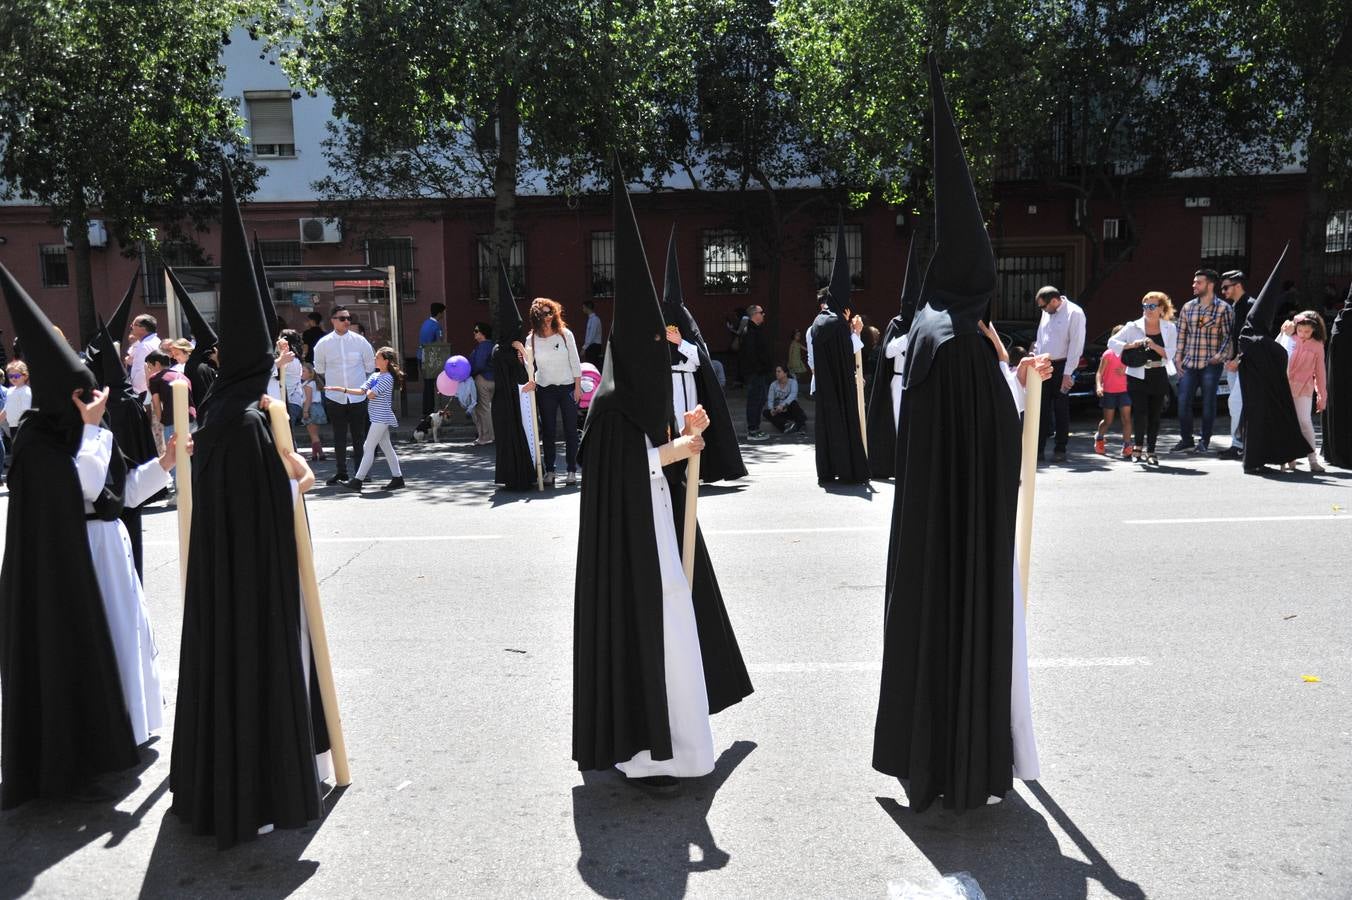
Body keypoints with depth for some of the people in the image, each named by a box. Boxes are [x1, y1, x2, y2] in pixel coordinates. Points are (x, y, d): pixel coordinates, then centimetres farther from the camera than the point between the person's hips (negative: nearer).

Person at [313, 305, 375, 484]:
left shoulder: (360, 341, -3)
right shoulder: (323, 343, -2)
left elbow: (370, 365, 11)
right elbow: (319, 368, 15)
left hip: (358, 396, 0)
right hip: (334, 397, 0)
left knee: (359, 436, 4)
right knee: (339, 437, 6)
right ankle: (341, 472, 14)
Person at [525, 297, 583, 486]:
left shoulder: (565, 334, -2)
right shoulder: (532, 339, 0)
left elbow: (575, 362, 0)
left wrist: (578, 387, -3)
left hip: (567, 387, -1)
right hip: (545, 390, 1)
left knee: (570, 430, 2)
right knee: (548, 431, 4)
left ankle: (572, 470, 9)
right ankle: (549, 471, 12)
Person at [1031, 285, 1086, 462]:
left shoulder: (1074, 313, -11)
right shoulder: (1047, 313, 10)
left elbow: (1076, 345, -14)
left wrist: (1067, 373, -16)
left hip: (1061, 366, -6)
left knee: (1061, 409, 1)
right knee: (1042, 408, 5)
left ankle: (1060, 450, 9)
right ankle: (1039, 448, 10)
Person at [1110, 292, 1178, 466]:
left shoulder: (1170, 328, 5)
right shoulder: (1133, 327, 1)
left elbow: (1170, 353, -2)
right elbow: (1112, 342, 0)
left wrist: (1155, 346, -19)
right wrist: (1130, 345, -15)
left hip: (1159, 376, 2)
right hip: (1138, 376, -2)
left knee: (1154, 415, 5)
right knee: (1140, 412, -12)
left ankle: (1150, 451, 15)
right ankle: (1139, 446, 8)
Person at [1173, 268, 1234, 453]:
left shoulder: (1223, 308, -2)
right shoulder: (1188, 307, 9)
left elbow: (1228, 336, -3)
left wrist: (1219, 356, -14)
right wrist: (1178, 358, 6)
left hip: (1211, 364, -4)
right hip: (1189, 363, 4)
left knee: (1208, 403, 3)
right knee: (1183, 402, 2)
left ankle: (1204, 441, 14)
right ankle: (1186, 439, 16)